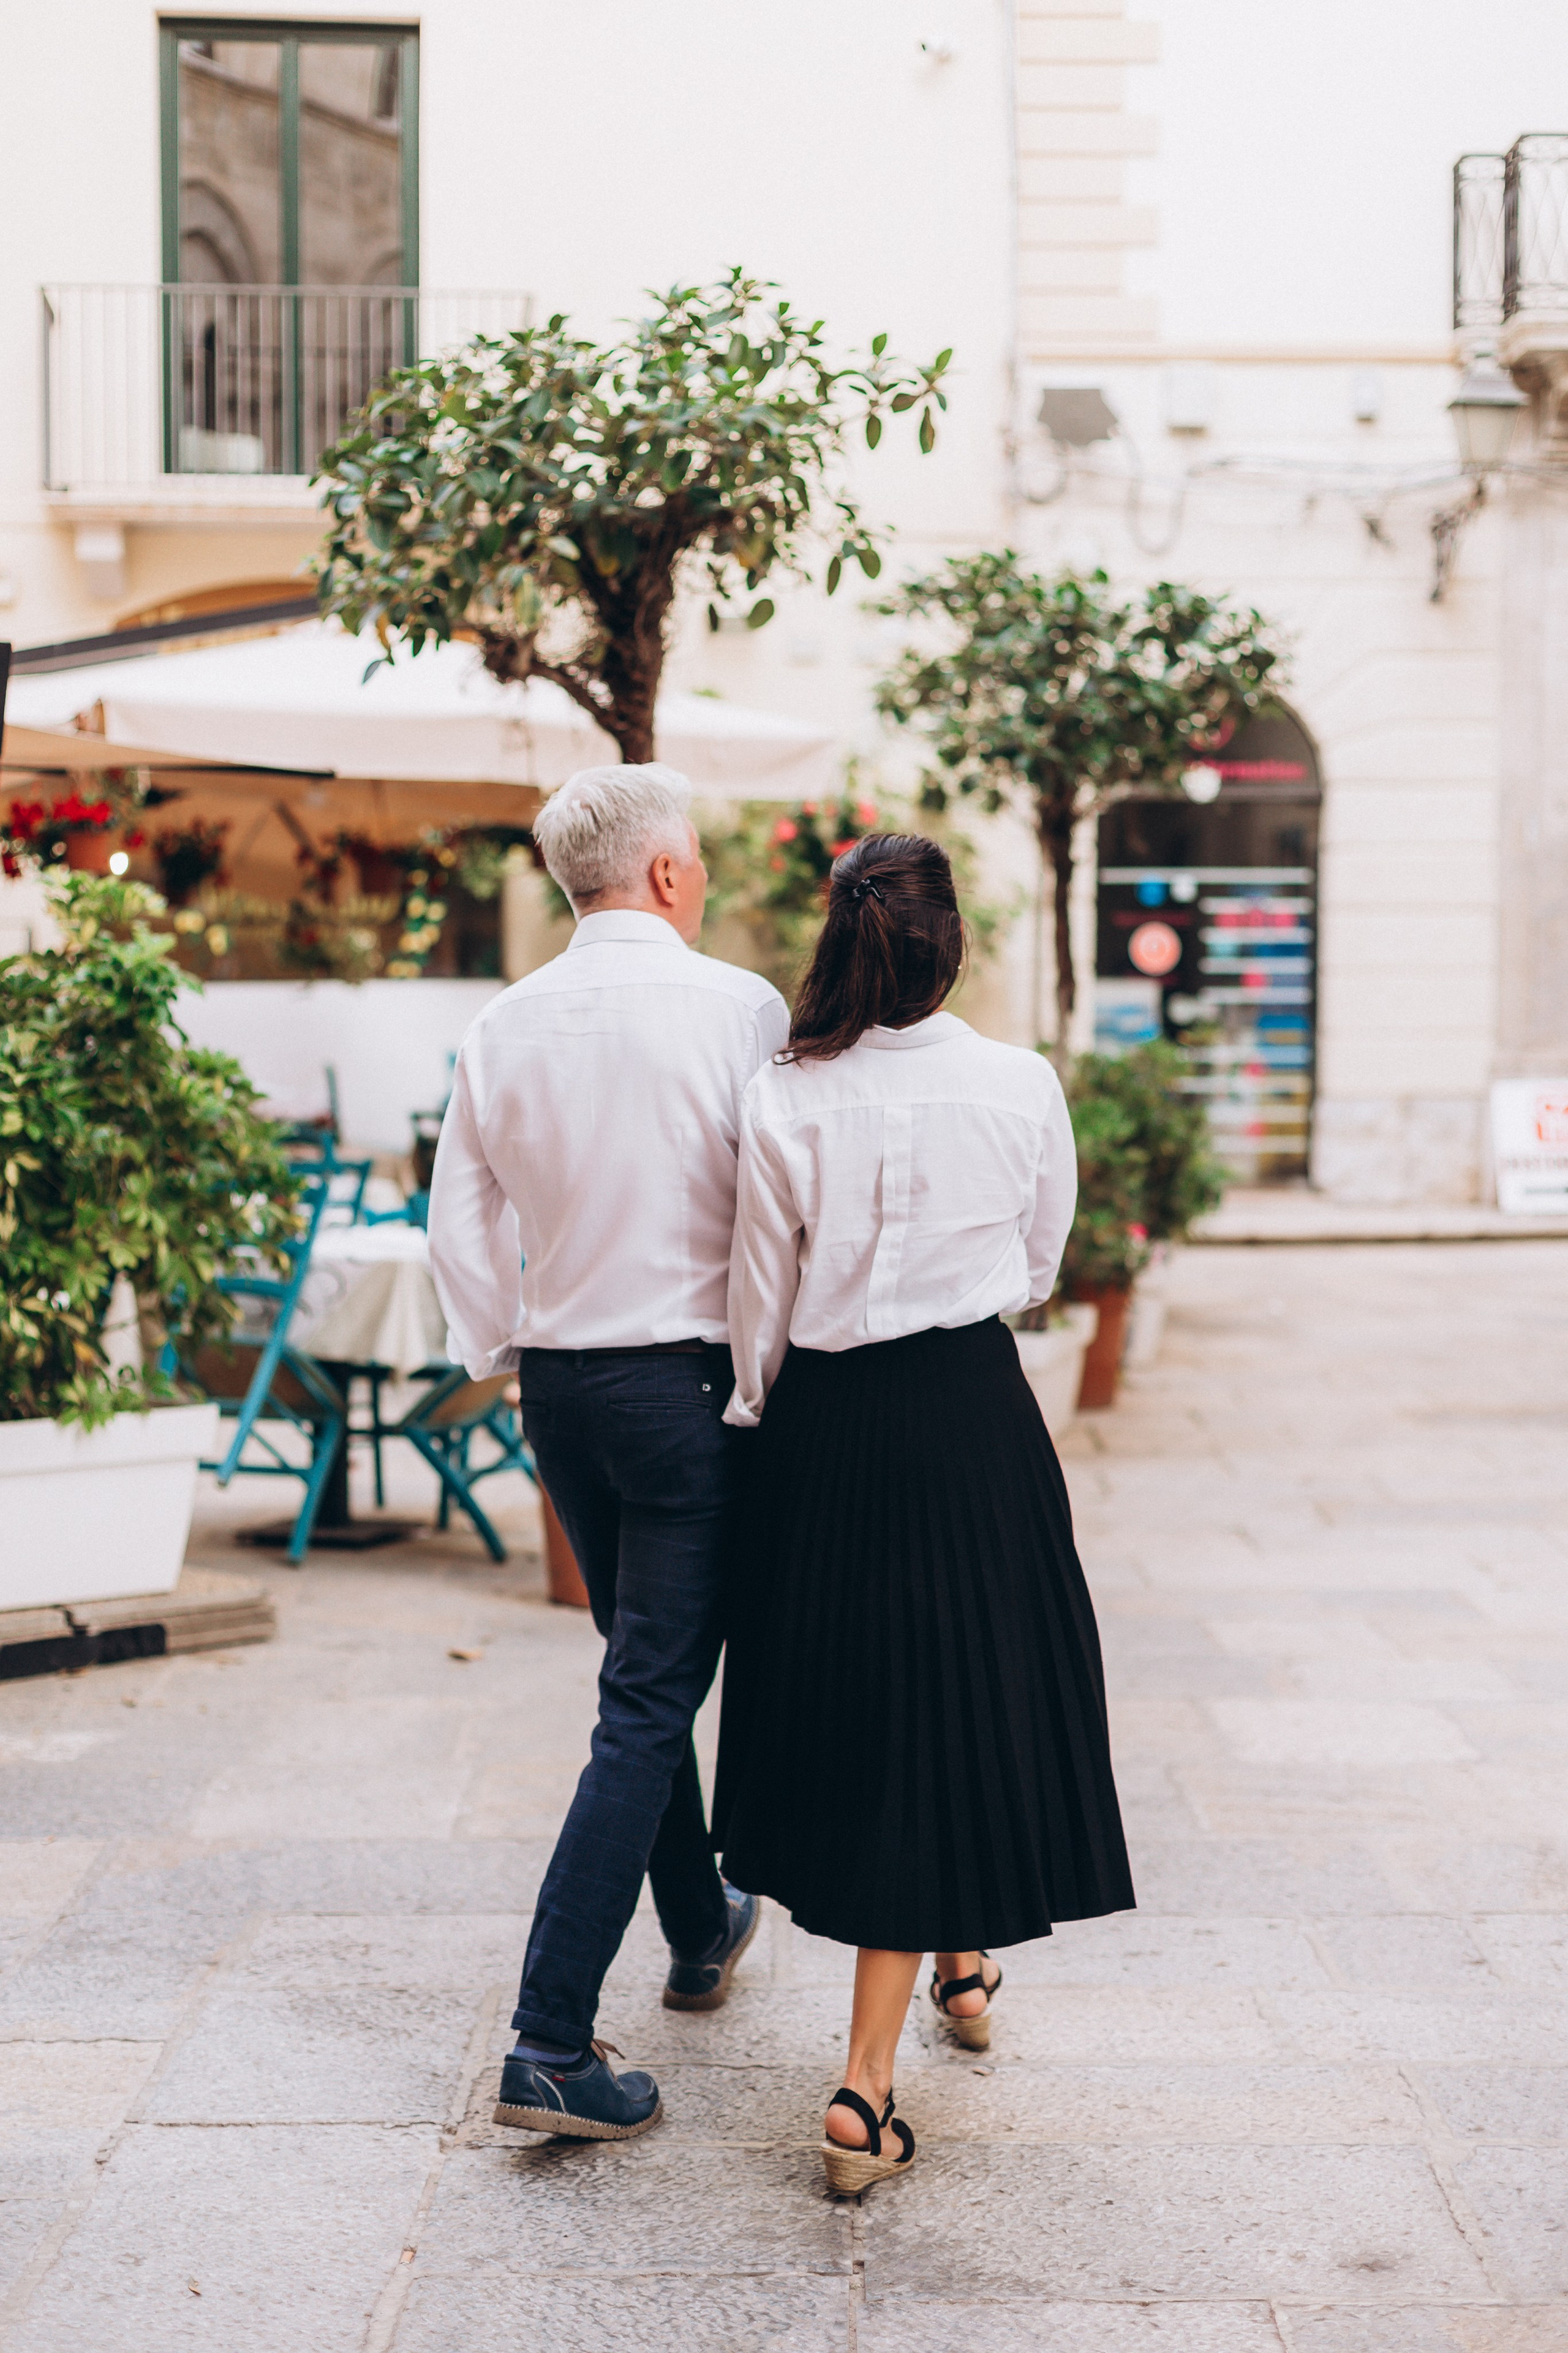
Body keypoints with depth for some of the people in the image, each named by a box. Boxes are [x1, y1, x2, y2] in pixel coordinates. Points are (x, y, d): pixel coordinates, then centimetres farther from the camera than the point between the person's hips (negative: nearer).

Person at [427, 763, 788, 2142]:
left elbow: (461, 1223, 6)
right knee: (648, 1703, -3)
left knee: (649, 1666, 23)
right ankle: (552, 2044, -7)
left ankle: (701, 1929, 42)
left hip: (560, 1381, 6)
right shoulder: (739, 1008, -12)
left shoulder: (505, 1028, 2)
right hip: (690, 1379, -6)